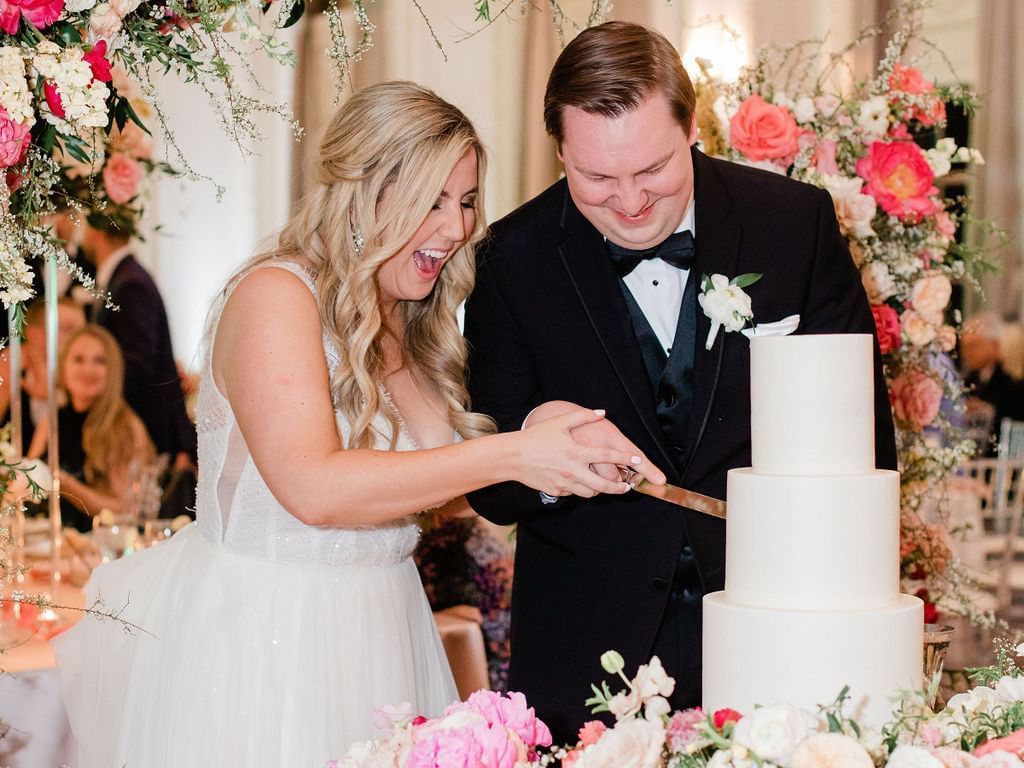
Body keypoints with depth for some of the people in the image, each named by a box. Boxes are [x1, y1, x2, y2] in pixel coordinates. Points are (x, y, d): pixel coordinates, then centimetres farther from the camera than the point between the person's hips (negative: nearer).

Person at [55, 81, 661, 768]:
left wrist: (557, 447, -3)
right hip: (266, 634, -7)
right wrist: (509, 456, -30)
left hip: (380, 627, 7)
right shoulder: (276, 294, -16)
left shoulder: (418, 325, 9)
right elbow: (313, 488, -28)